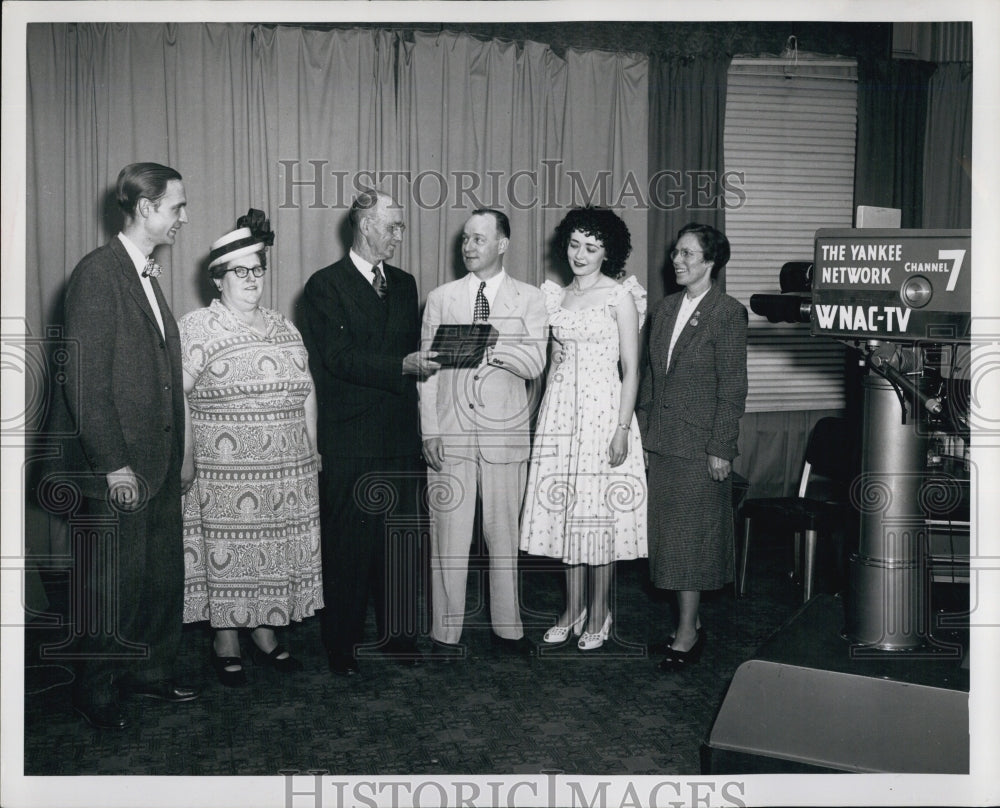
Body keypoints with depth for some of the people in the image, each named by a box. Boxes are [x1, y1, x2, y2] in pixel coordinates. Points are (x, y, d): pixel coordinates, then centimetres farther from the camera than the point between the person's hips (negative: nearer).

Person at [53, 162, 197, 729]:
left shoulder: (148, 275, 13)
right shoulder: (98, 273, -14)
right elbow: (86, 379, -17)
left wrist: (175, 453, 11)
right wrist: (113, 464, -18)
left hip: (159, 460, 8)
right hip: (116, 466, -8)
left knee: (164, 573, 15)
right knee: (113, 582, 4)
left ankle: (151, 671, 30)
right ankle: (97, 688, 22)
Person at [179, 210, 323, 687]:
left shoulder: (284, 329, 13)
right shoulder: (196, 328, -3)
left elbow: (307, 394, 15)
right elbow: (177, 396, -10)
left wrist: (311, 453, 10)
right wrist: (186, 459, -16)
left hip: (287, 471, 5)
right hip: (223, 470, -5)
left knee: (278, 550, 10)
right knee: (227, 553, 1)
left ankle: (265, 632, 24)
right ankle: (225, 642, 15)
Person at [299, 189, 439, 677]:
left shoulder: (404, 284, 16)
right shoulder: (325, 286, -3)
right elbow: (339, 357, -14)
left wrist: (426, 360, -1)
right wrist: (402, 366, -23)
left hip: (399, 436, 5)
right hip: (349, 440, -5)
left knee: (401, 540, 9)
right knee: (347, 545, 2)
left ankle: (399, 634, 22)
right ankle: (342, 645, 14)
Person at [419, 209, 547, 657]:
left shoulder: (530, 300, 6)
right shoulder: (441, 298, 8)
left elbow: (535, 364, -5)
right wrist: (430, 430, -3)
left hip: (504, 431, 0)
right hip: (451, 431, 0)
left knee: (505, 533, 6)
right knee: (448, 534, 2)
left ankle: (507, 628, 19)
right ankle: (446, 632, 13)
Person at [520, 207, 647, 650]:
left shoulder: (619, 296, -4)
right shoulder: (557, 295, 11)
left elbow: (631, 369, -7)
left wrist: (623, 428, -13)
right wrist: (537, 415, 10)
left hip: (602, 410, -5)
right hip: (560, 410, 5)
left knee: (599, 512, 0)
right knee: (566, 509, 8)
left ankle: (598, 617, 13)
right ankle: (572, 610, 20)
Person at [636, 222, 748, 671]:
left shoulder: (728, 314, -8)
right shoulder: (664, 310, 12)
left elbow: (733, 386, -10)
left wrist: (721, 449, -13)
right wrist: (642, 431, 12)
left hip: (698, 444, -7)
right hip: (660, 441, 7)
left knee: (690, 537, -1)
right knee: (667, 534, 10)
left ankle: (687, 634, 8)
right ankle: (689, 624, 21)